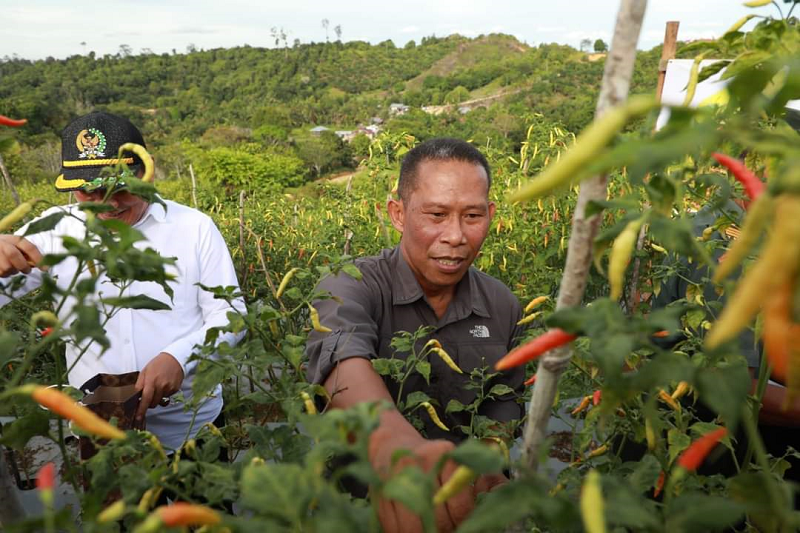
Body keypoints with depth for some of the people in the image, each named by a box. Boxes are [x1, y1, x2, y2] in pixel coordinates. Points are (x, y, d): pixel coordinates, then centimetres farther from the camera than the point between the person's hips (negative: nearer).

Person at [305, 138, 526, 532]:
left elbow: (502, 412, 5)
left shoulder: (503, 308, -1)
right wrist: (392, 440, -55)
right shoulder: (349, 288, -16)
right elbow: (343, 361, -36)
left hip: (462, 496, 3)